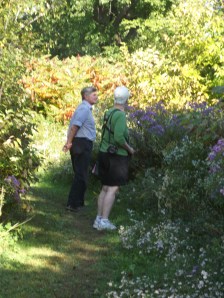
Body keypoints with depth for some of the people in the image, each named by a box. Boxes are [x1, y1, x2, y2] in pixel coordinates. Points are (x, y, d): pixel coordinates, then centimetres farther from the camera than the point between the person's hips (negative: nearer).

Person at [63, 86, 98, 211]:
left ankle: (78, 202, 26)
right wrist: (69, 142, -18)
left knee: (80, 174, 17)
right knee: (81, 175, -6)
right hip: (83, 144, -10)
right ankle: (73, 204, -3)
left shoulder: (85, 108, 18)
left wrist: (69, 142, 14)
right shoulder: (84, 108, -14)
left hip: (81, 144, 10)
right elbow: (75, 126, -22)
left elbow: (73, 126, 17)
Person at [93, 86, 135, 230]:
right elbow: (119, 137, -25)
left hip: (104, 153, 8)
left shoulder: (109, 113, 9)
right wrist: (129, 149, -10)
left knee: (106, 188, 13)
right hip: (116, 156, -8)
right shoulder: (120, 115, -17)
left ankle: (99, 219, 16)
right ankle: (104, 220, -7)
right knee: (113, 189, -5)